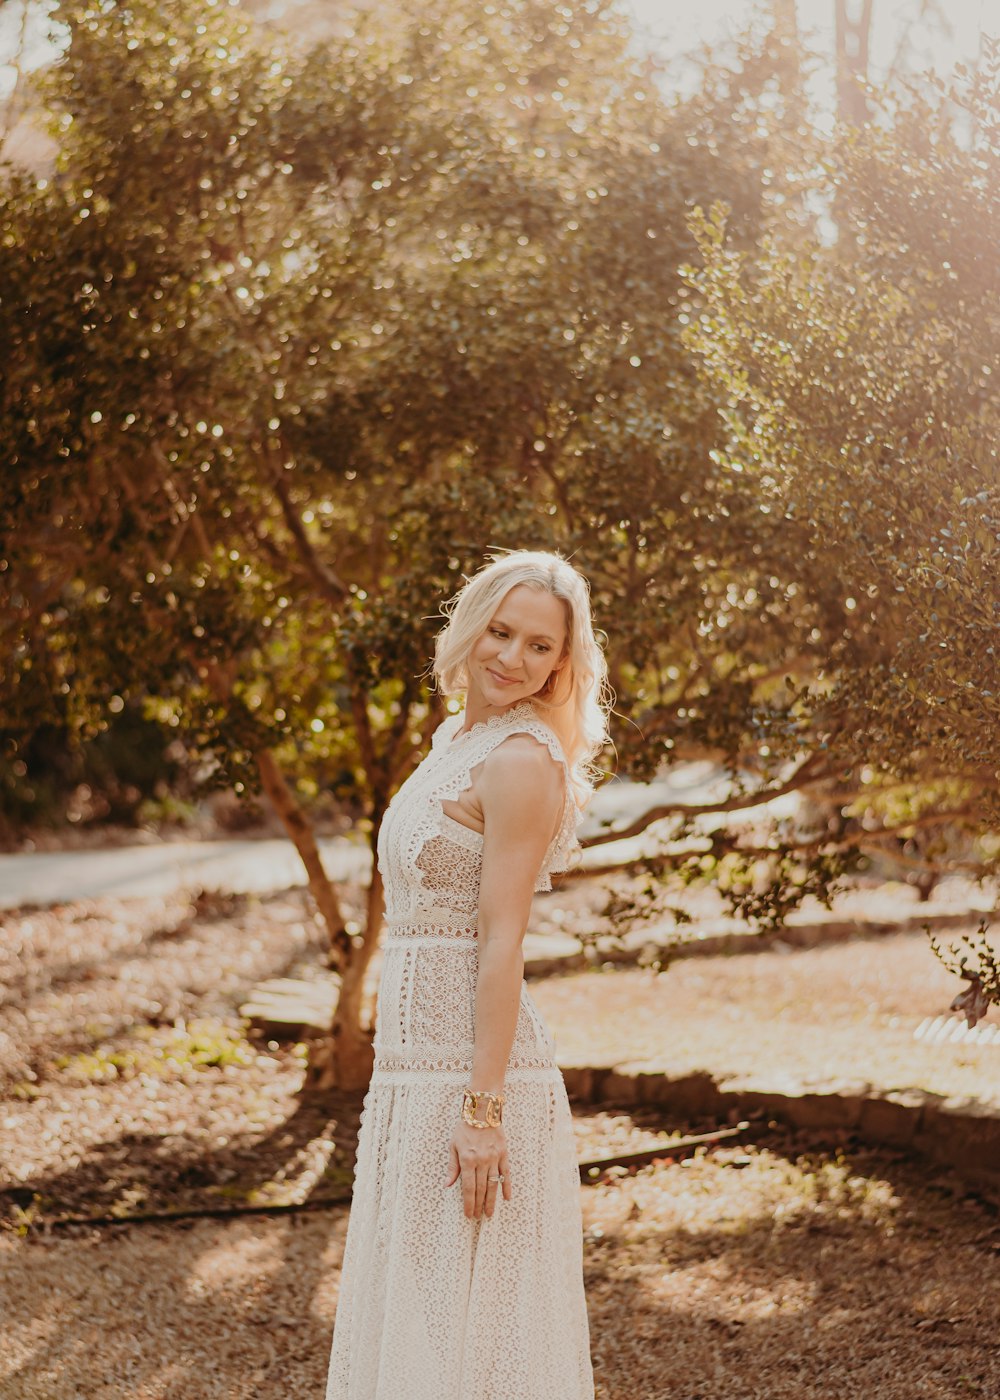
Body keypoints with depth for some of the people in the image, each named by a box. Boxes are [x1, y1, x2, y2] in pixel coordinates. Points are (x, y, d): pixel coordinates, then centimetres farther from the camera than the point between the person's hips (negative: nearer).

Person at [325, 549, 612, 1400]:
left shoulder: (521, 759, -14)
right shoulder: (462, 736, 14)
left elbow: (501, 942, -19)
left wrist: (483, 1109, -21)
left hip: (468, 1066, -9)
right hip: (418, 1061, 9)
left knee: (465, 1311, -2)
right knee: (417, 1310, 16)